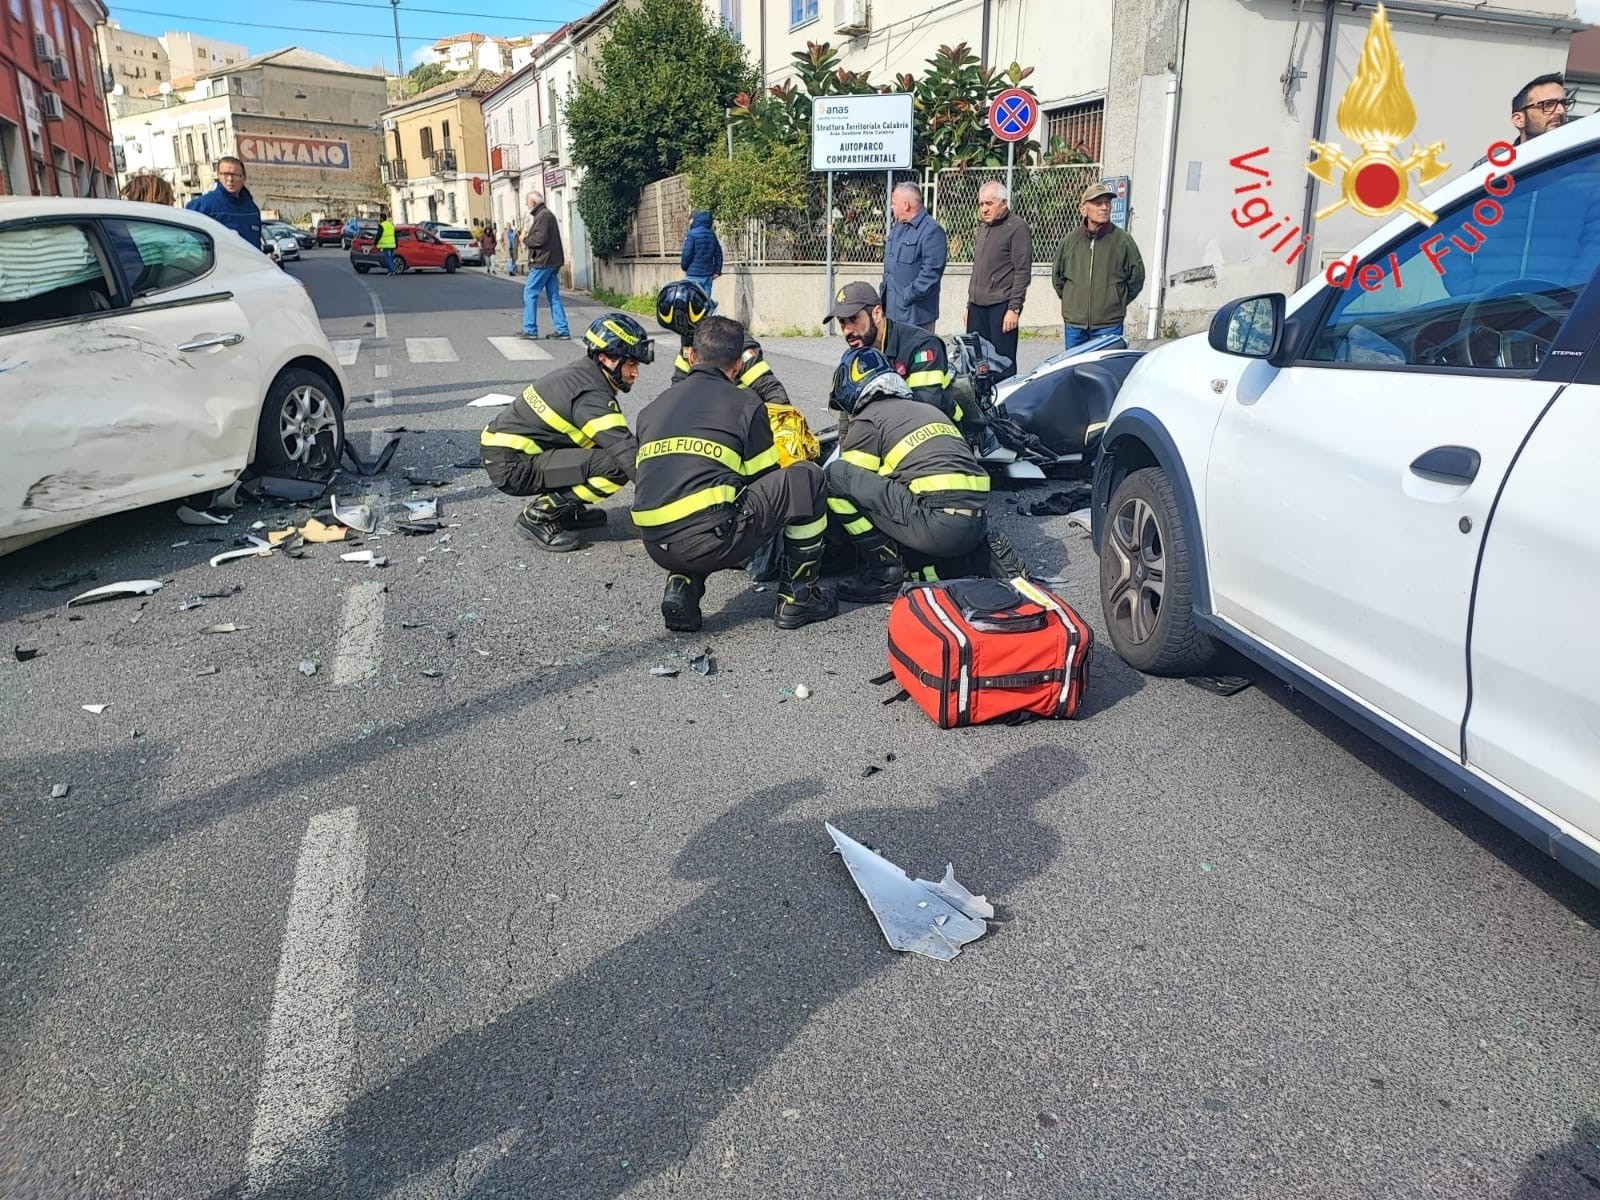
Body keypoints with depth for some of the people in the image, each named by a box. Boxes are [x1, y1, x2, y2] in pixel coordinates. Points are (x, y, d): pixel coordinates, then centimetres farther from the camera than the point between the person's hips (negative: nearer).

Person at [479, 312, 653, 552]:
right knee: (616, 466, -21)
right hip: (511, 467, -10)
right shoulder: (592, 396, -20)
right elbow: (629, 456, -24)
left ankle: (567, 510, 14)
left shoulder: (582, 373, 10)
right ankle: (540, 515, -10)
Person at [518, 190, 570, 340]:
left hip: (542, 262, -10)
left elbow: (539, 239, -20)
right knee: (554, 296, 8)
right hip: (553, 261, 10)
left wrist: (524, 239, -4)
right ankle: (562, 331, 6)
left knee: (529, 293, -4)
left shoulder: (542, 216, -12)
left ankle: (530, 329, -3)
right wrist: (527, 236, 8)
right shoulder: (548, 214, 20)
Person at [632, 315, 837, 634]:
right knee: (805, 477, 8)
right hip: (710, 540, -6)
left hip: (656, 547, 6)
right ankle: (798, 597, 14)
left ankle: (682, 585, 13)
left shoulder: (653, 408, 21)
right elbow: (765, 477, 14)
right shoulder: (745, 403, 7)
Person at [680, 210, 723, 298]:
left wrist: (683, 266, 6)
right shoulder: (712, 234, 10)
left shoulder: (691, 234, -10)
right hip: (708, 274, 6)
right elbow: (718, 254, 12)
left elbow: (687, 254, -11)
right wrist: (717, 271, 16)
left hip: (693, 275, -6)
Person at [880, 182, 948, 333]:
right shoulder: (897, 227, 15)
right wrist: (883, 291, 15)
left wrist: (908, 296, -20)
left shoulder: (932, 231, -15)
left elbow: (931, 272, -22)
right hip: (891, 309, 9)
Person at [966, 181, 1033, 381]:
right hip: (977, 306, 8)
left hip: (1001, 306, -8)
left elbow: (1023, 272, -11)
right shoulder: (984, 227, 19)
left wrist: (1014, 308, -16)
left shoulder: (1017, 227, -6)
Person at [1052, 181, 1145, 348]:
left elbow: (1136, 278, 7)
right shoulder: (1069, 241, 3)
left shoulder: (1123, 240, -2)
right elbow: (1057, 277, 17)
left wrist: (1116, 302, 10)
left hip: (1108, 325, -2)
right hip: (1074, 324, 3)